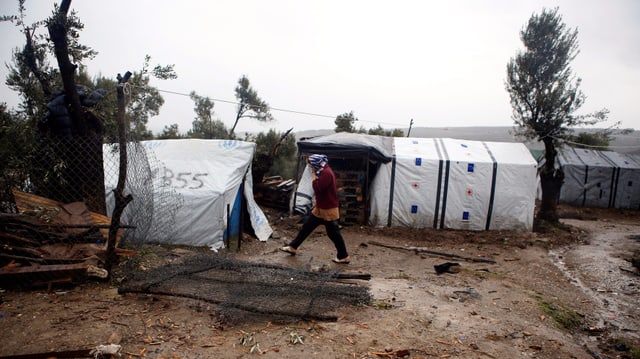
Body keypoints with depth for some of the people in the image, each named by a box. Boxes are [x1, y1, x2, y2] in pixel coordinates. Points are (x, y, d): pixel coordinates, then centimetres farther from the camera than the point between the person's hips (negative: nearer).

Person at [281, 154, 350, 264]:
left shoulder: (327, 173, -22)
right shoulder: (323, 172, 10)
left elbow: (318, 189, -27)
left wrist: (313, 176, -16)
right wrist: (317, 202, 17)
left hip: (328, 210, -10)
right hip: (320, 208, 10)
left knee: (333, 234, 0)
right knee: (306, 227, 14)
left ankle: (344, 257, 13)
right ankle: (293, 247, 25)